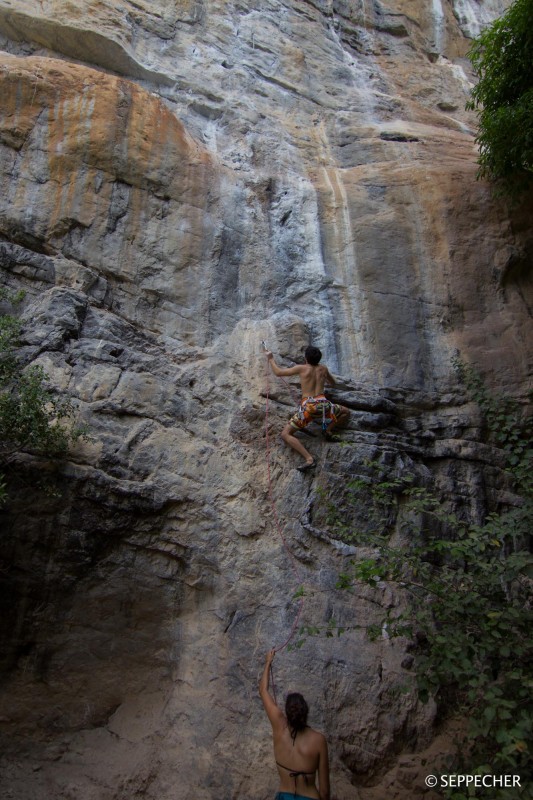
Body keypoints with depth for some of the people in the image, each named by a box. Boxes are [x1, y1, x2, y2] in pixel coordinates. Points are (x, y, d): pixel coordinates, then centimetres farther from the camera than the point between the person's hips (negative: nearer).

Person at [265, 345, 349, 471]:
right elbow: (333, 383, 37)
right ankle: (328, 429, 6)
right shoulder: (323, 368, 18)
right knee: (346, 413, 32)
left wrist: (270, 359, 28)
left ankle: (309, 459, -17)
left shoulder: (301, 368, 6)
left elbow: (278, 372, 14)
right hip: (323, 404, 3)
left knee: (285, 435, 2)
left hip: (308, 407, -3)